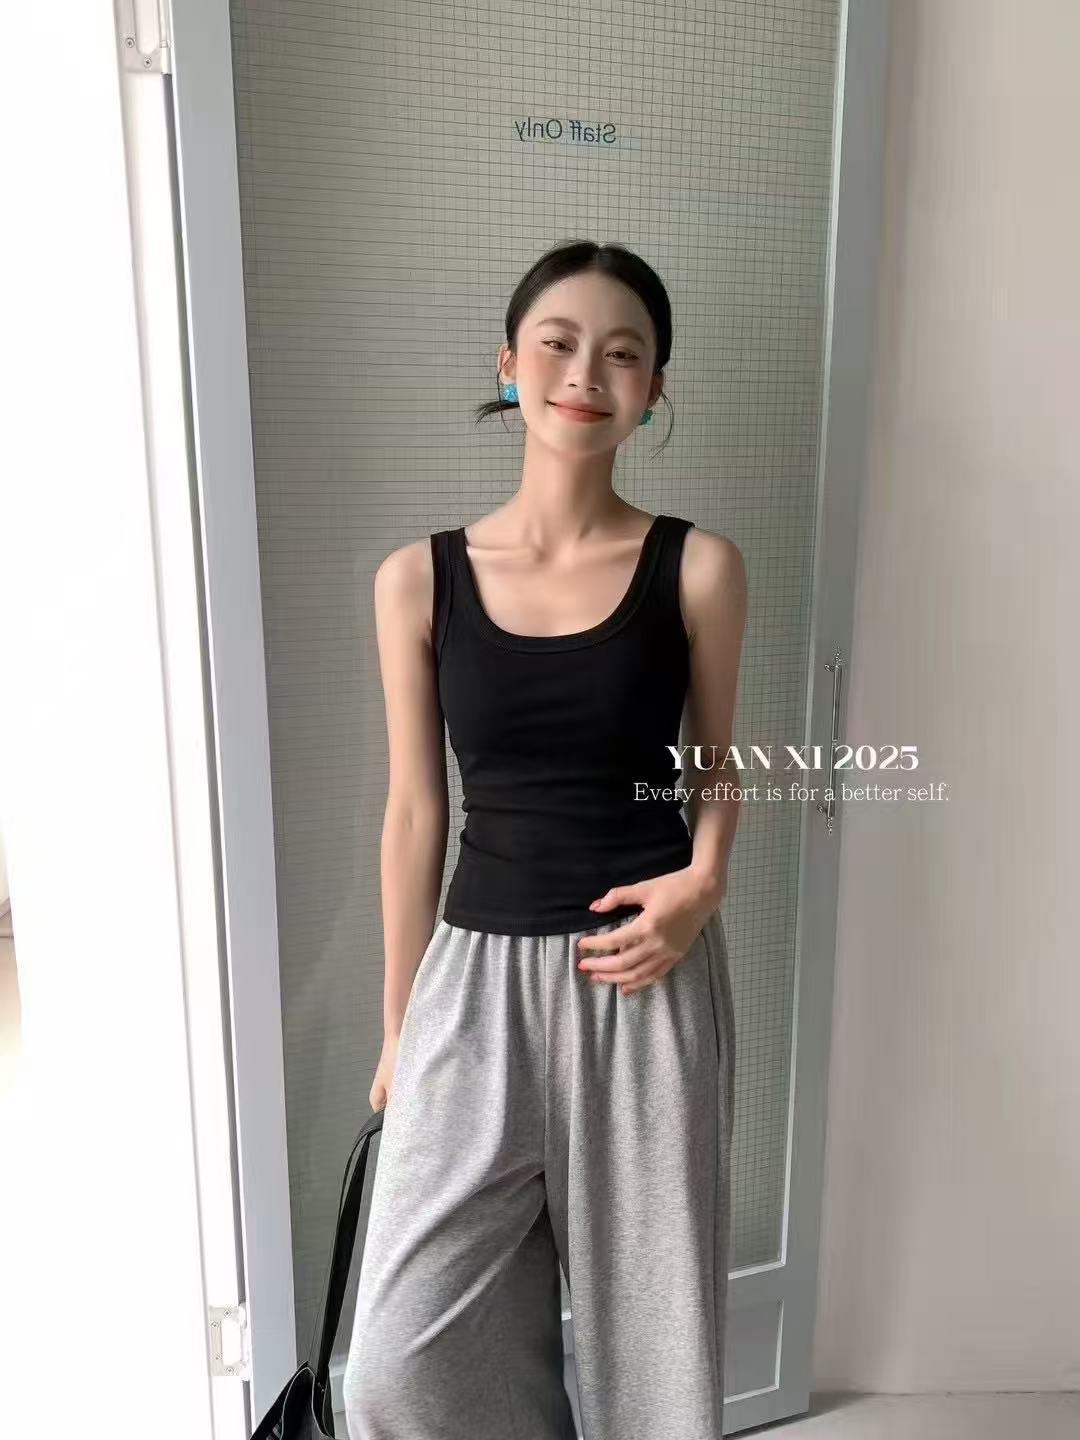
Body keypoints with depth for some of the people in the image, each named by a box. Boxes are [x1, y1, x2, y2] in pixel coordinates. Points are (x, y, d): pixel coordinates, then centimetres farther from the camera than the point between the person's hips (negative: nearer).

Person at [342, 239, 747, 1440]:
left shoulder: (698, 568, -5)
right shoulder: (418, 579, -3)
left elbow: (718, 761, 9)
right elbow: (417, 810, 2)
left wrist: (702, 886, -12)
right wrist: (399, 1023, 7)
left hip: (650, 981, 0)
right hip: (481, 978, 1)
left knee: (649, 1319, 15)